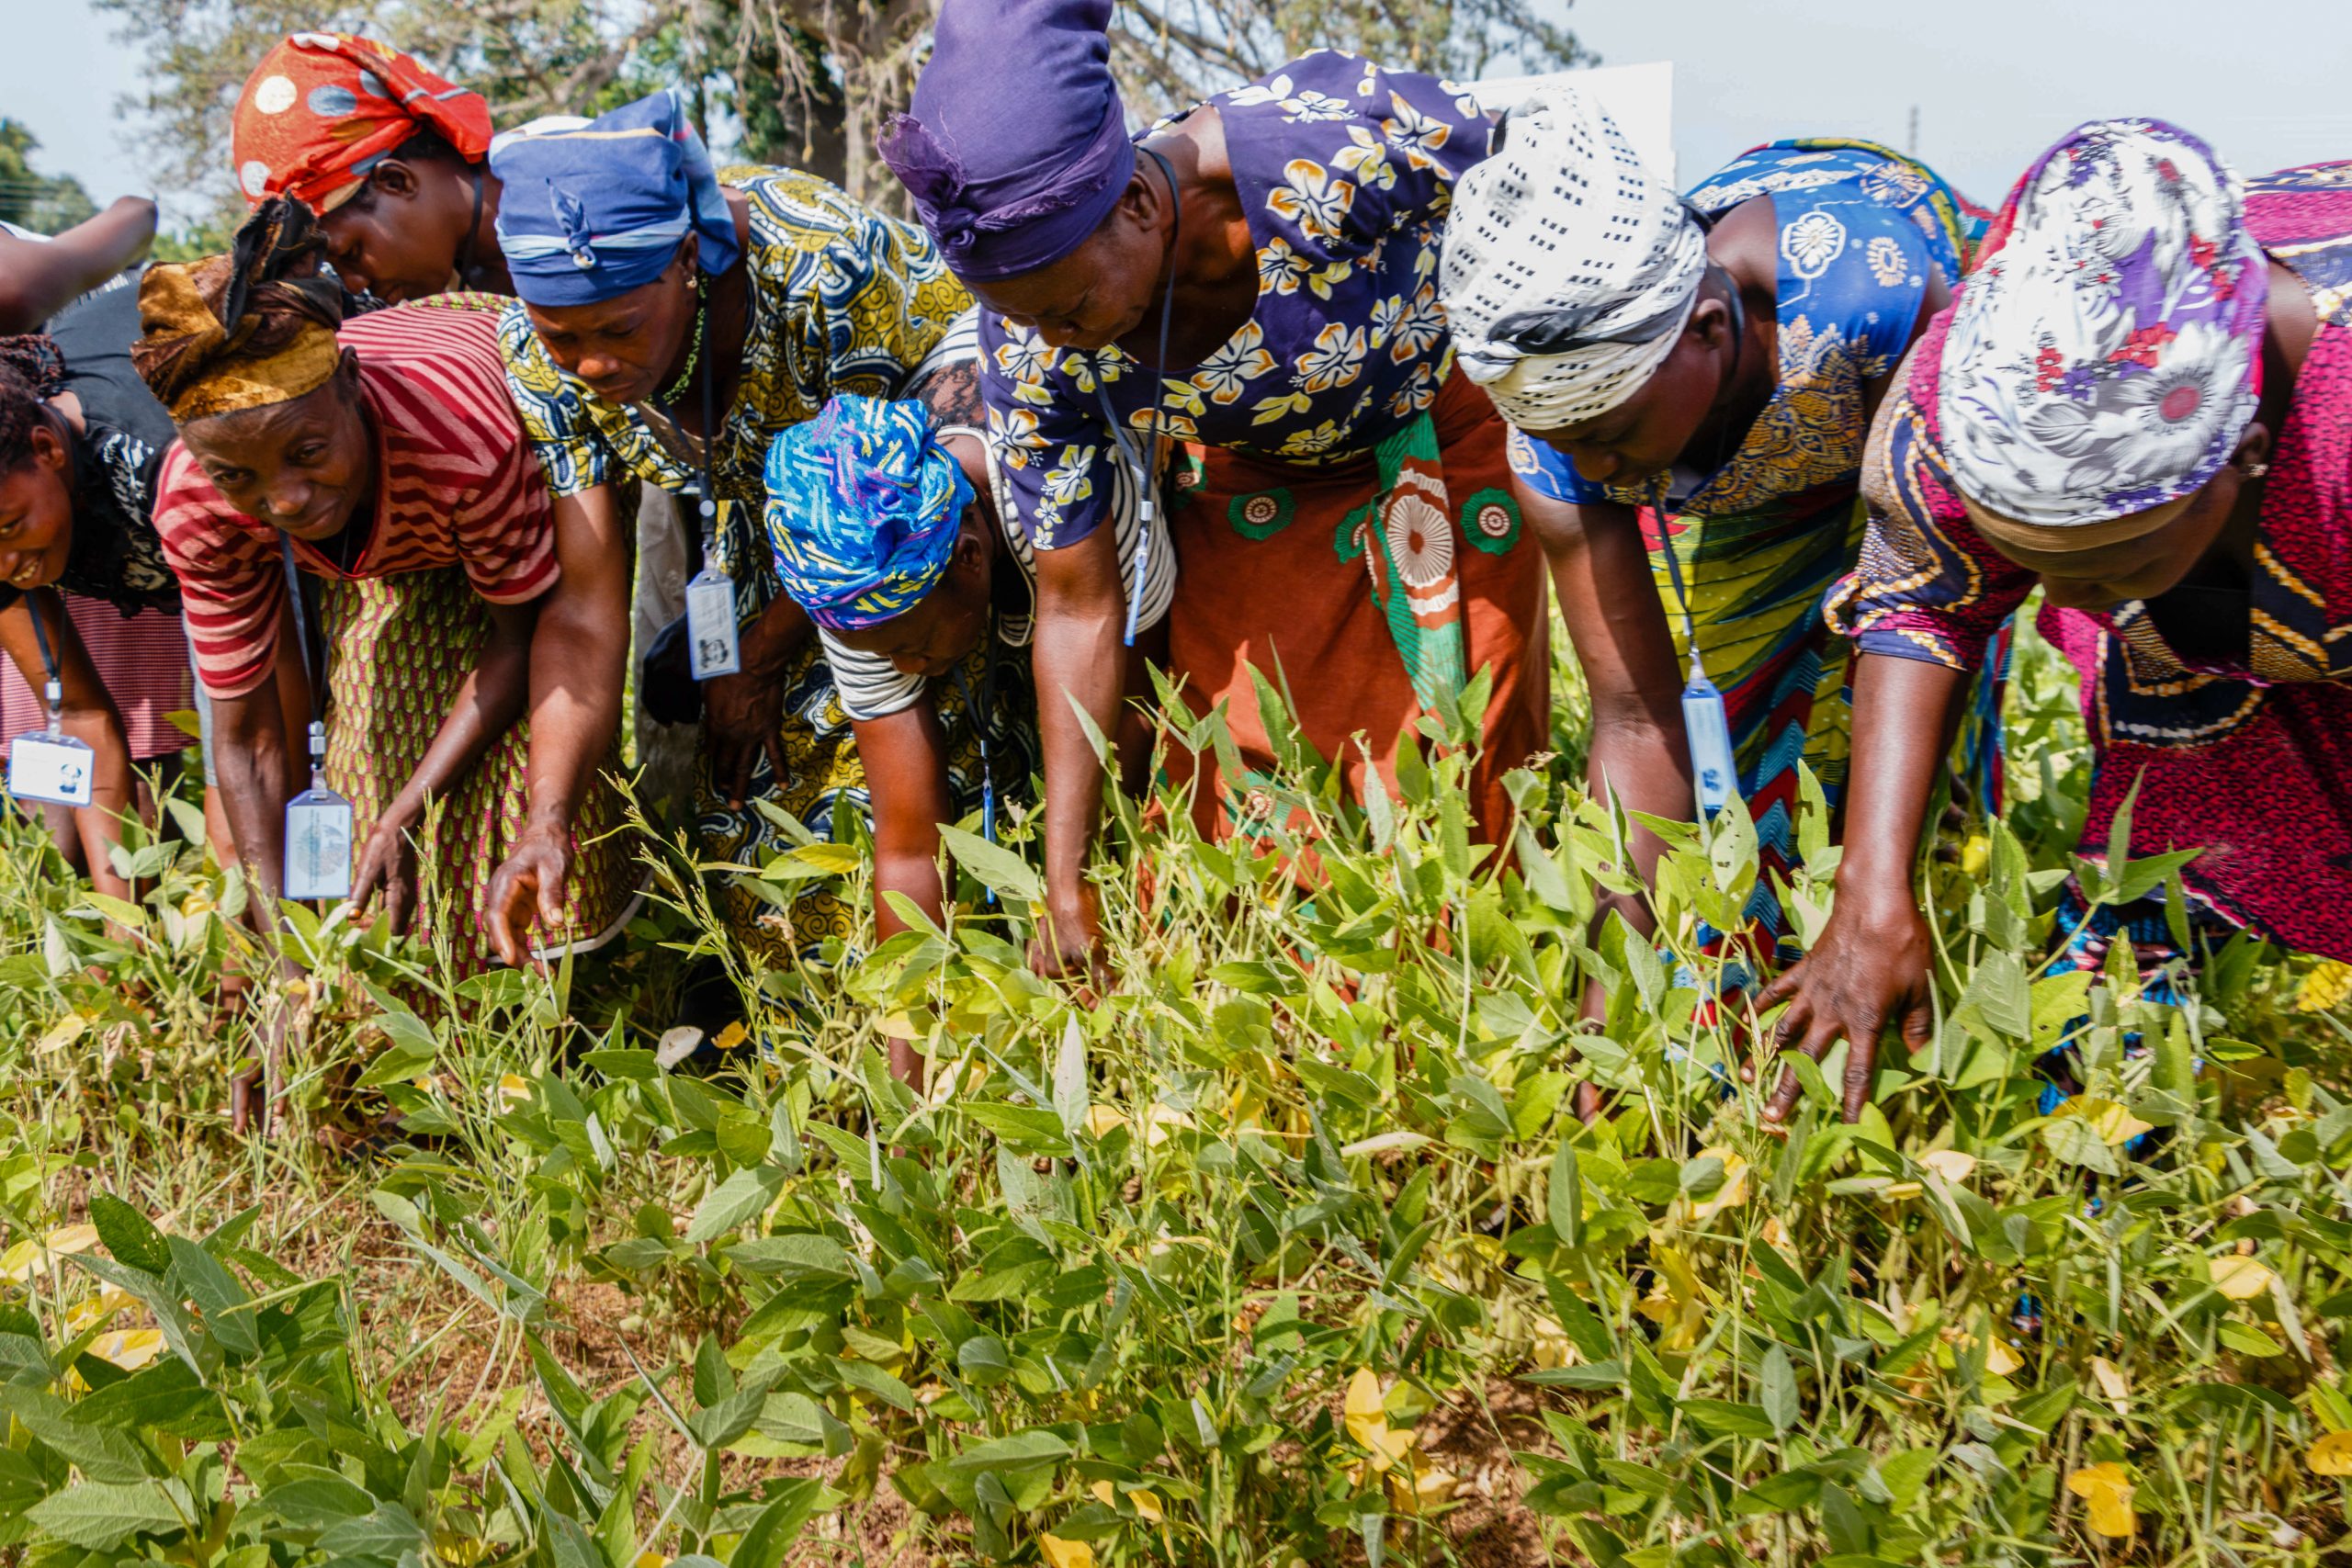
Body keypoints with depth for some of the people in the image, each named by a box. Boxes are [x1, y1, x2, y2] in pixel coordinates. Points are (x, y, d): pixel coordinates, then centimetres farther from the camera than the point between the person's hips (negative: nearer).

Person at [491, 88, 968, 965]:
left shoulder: (816, 267, -36)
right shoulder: (538, 359, -22)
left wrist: (758, 662, -14)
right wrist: (547, 819, -33)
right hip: (757, 528, 5)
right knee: (749, 781, -1)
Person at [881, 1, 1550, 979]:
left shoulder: (1336, 150, -40)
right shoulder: (1030, 353, -26)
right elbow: (1079, 610, -16)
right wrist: (1065, 889, -16)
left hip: (1443, 445, -2)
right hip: (1249, 489, 3)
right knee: (1235, 803, -2)